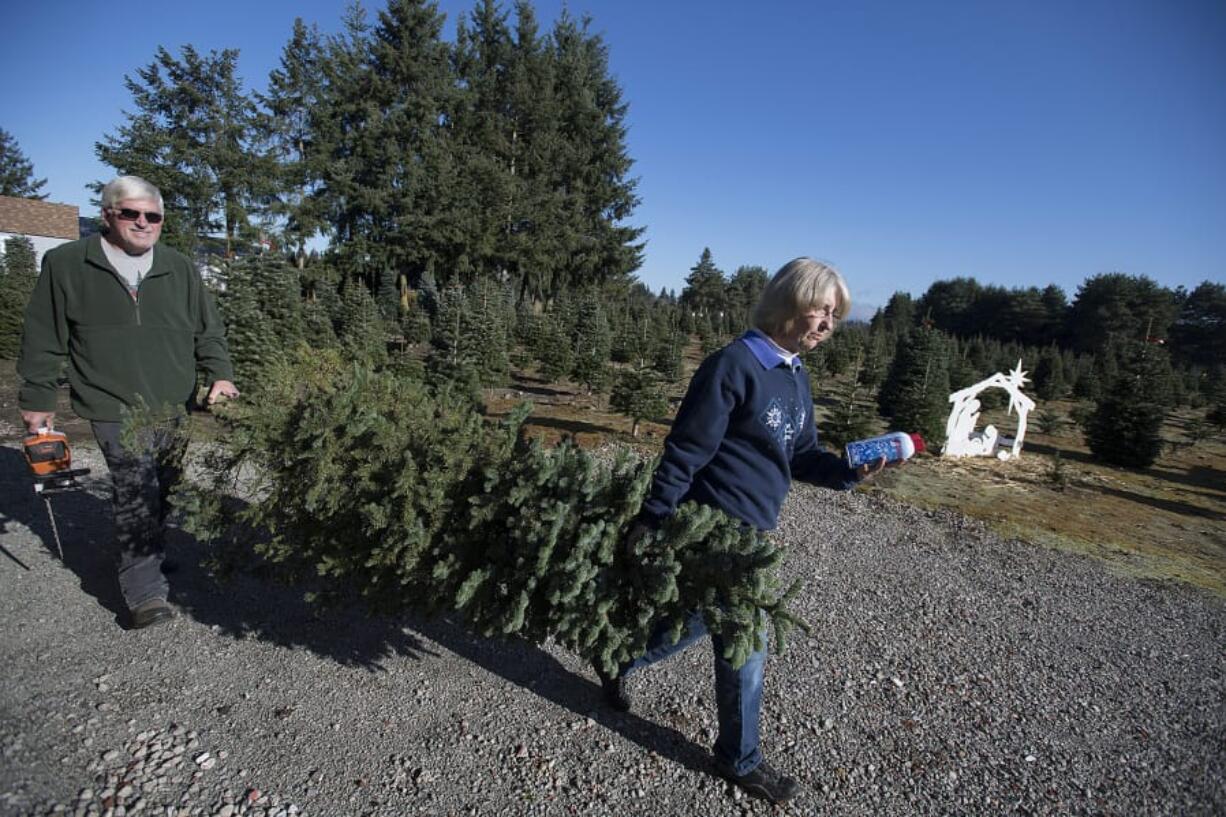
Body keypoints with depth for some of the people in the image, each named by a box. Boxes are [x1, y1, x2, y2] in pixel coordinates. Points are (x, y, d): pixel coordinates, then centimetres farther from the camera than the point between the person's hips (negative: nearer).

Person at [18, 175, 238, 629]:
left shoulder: (180, 269, 9)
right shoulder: (65, 265, 1)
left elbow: (209, 330, 11)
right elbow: (44, 339, 5)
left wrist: (219, 374, -4)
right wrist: (37, 398, 6)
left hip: (175, 409, 4)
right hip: (115, 409, -4)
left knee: (160, 493, 15)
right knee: (136, 494, -12)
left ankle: (149, 555, 36)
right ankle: (145, 594, -5)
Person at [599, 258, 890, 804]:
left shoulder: (796, 377, 10)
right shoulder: (735, 365, -19)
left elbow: (800, 456, 13)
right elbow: (686, 450, -19)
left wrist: (848, 472, -5)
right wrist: (652, 518, -17)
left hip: (751, 530, 9)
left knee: (696, 619, 21)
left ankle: (617, 662, 47)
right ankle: (740, 760, 32)